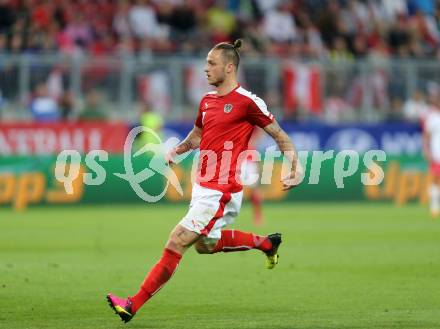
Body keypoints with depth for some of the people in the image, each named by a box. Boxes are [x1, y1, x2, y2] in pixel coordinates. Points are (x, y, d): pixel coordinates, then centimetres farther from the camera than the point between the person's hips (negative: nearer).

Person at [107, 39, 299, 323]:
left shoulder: (248, 102, -12)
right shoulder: (207, 101, 11)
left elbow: (281, 137, -5)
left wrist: (294, 171, -14)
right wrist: (177, 150, 8)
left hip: (221, 192, -9)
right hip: (202, 187, 9)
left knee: (177, 243, -11)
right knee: (205, 244, 22)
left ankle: (135, 305, -8)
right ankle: (266, 243, 39)